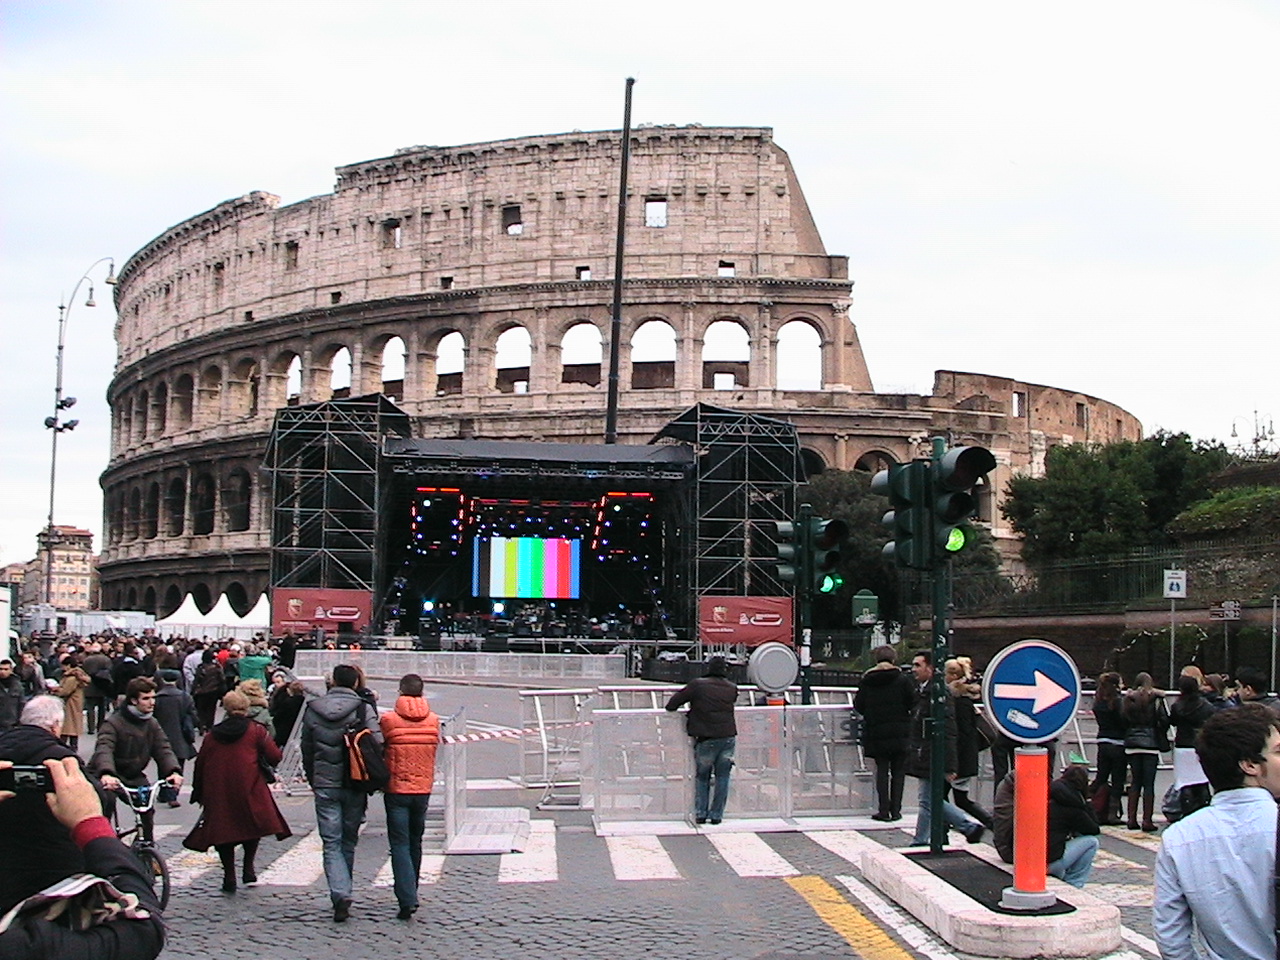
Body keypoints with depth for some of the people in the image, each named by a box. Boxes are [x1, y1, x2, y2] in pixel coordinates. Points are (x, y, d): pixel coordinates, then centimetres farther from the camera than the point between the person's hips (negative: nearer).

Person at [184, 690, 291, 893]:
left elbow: (200, 764, 13)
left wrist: (198, 793, 21)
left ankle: (229, 876, 3)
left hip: (217, 793, 2)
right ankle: (248, 865, 4)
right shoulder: (256, 730, 4)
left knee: (222, 828, 7)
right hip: (249, 790, -2)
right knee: (254, 823, 15)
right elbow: (274, 756, -4)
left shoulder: (212, 735, 12)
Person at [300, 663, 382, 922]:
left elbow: (306, 750, 11)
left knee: (331, 843, 1)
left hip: (324, 785, 1)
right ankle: (342, 892, 24)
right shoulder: (363, 710, -6)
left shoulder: (313, 710, 3)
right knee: (348, 842, 15)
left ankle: (340, 894, -16)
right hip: (355, 785, 0)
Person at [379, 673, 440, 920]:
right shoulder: (433, 720, 0)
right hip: (423, 788, 3)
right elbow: (435, 747, 7)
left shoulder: (388, 720, -10)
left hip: (396, 789, -3)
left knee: (400, 844, -2)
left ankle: (407, 900, -14)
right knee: (415, 842, 18)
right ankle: (411, 895, 27)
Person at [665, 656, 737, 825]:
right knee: (722, 777, 10)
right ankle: (716, 814, 10)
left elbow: (673, 703, -4)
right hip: (728, 737, 2)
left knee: (702, 777, 13)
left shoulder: (697, 685, -5)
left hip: (706, 739, -2)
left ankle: (700, 813, 10)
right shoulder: (732, 688, 5)